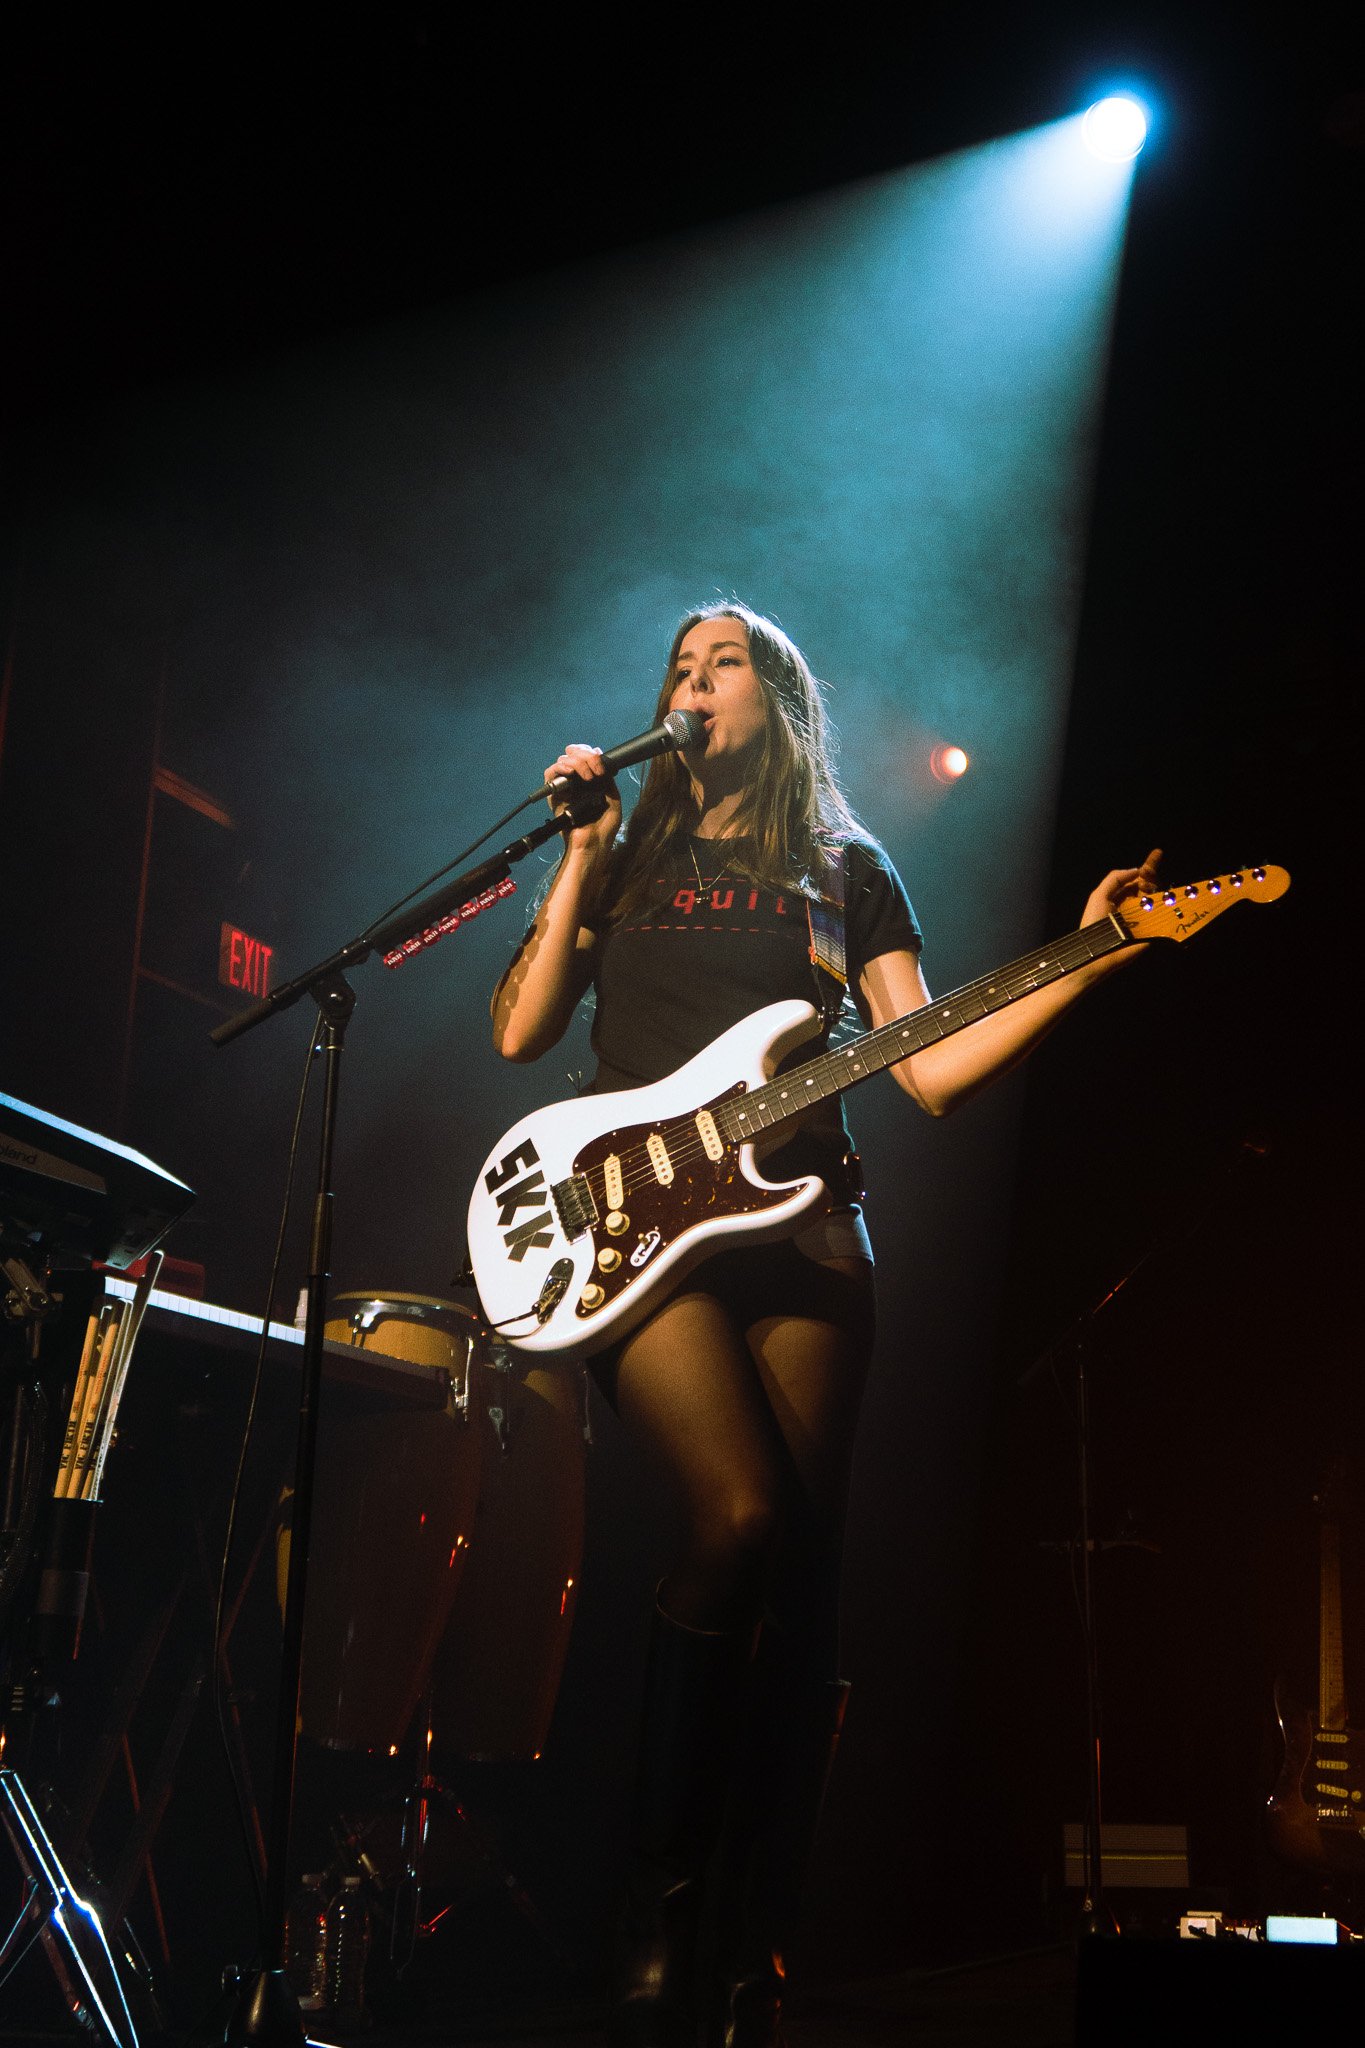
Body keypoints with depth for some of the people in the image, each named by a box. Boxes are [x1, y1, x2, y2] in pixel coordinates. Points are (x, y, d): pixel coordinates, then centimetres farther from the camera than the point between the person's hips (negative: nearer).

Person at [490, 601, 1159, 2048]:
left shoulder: (846, 872, 17)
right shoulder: (622, 860, 19)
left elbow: (929, 1067, 6)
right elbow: (519, 1031, 7)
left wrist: (1083, 964, -4)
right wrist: (579, 859, 2)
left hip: (803, 1229, 2)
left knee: (804, 1579, -5)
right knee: (741, 1513, -25)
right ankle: (656, 1920, -13)